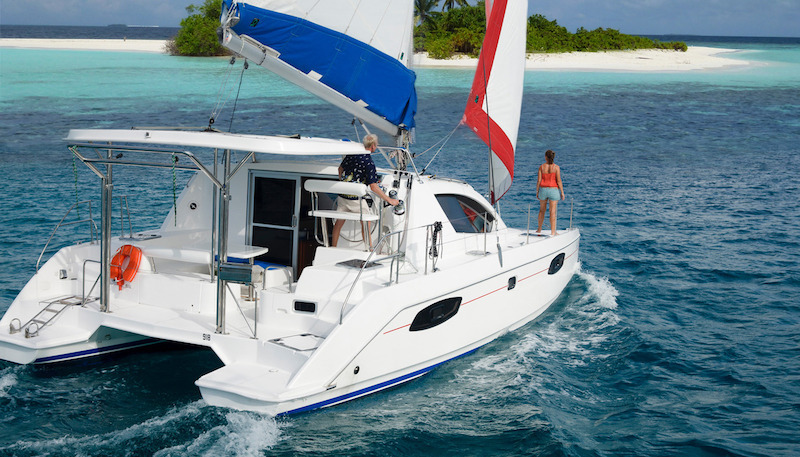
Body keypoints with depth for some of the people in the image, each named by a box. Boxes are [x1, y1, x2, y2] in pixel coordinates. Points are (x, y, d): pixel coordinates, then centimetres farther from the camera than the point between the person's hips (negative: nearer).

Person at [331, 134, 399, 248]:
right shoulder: (369, 162, -17)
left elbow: (340, 168, 18)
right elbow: (373, 187, -20)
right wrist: (389, 200, -13)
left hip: (342, 194, 6)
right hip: (356, 199, -6)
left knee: (339, 222, 15)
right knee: (366, 224, 7)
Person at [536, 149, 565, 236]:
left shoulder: (541, 167, -4)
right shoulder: (556, 167, -9)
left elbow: (539, 181, -3)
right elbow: (559, 181, -9)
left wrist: (537, 191, 8)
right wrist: (562, 193, -2)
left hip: (543, 190, 2)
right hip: (553, 190, -2)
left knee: (542, 210, 17)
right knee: (553, 212, 0)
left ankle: (539, 229, 27)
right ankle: (553, 231, -1)